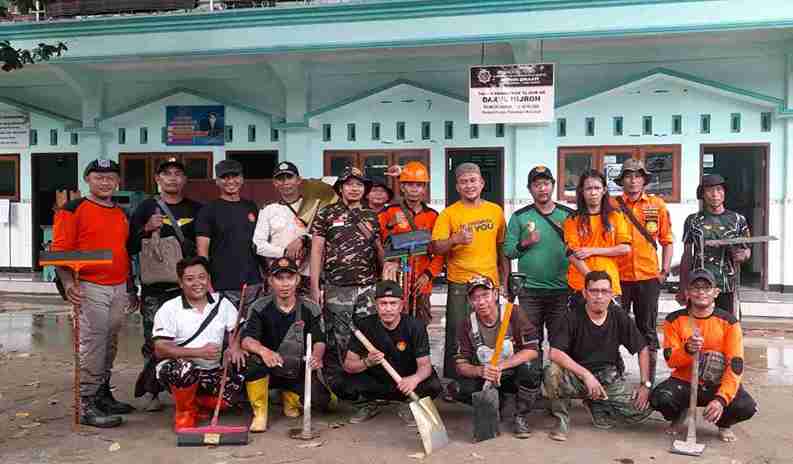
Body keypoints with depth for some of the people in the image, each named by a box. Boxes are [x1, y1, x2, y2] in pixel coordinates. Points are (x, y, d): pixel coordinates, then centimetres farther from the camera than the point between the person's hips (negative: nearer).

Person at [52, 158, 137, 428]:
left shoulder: (121, 214, 17)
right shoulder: (73, 210, -3)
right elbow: (60, 251, -9)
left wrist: (131, 289, 22)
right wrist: (68, 283, -23)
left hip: (119, 289, 7)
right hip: (90, 287, -7)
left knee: (110, 345, 13)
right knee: (92, 345, -8)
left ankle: (103, 394, 25)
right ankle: (86, 404, 1)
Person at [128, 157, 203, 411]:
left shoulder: (196, 209, 13)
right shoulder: (146, 207, 9)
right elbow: (130, 248, 7)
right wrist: (147, 229, -11)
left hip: (187, 286, 1)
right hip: (154, 288, 0)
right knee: (153, 342, 1)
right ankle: (153, 393, 11)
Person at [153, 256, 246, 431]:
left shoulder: (222, 303, 7)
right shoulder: (169, 309, -3)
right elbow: (160, 350, -11)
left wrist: (235, 347, -19)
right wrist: (199, 352, -22)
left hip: (212, 372, 3)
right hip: (177, 370, -2)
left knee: (234, 389, -25)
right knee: (184, 367, -36)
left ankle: (196, 404, 7)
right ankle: (184, 411, -4)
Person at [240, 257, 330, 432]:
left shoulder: (310, 309, -1)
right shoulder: (260, 308, -6)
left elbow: (319, 341, -8)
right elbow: (247, 339, -17)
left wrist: (317, 356, -33)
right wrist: (264, 351, -40)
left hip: (299, 372, 2)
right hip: (268, 371, -2)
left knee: (326, 401, -13)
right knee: (254, 359, -33)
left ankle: (290, 396, 20)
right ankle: (260, 413, -13)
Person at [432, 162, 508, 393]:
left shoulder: (495, 211, 9)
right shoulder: (449, 213, -1)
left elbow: (502, 248, 14)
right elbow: (436, 248, -7)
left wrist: (504, 282, 12)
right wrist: (455, 239, -26)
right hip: (460, 284, -3)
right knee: (456, 334, 0)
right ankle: (452, 383, 13)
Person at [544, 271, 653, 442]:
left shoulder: (619, 317, -2)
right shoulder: (573, 317, -12)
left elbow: (643, 349, 8)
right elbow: (555, 353, -23)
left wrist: (645, 384, 0)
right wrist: (586, 375, -29)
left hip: (609, 378, 3)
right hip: (576, 376, -3)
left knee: (642, 410, -17)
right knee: (552, 372, -34)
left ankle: (596, 405, 12)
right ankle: (562, 419, -6)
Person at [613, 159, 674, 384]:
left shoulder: (657, 204, 5)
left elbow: (667, 241, 9)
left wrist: (665, 271, 2)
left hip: (648, 276, 1)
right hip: (619, 276, -1)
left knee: (647, 329, 9)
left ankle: (649, 378, 20)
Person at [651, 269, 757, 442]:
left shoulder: (728, 321, -6)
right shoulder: (674, 320, -3)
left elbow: (735, 365, -12)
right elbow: (670, 360, -6)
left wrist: (721, 399, -25)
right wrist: (688, 350, -29)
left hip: (718, 385, 0)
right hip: (684, 382, 0)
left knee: (746, 407, -28)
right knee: (659, 398, -29)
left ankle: (724, 424, 11)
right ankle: (678, 415, 10)